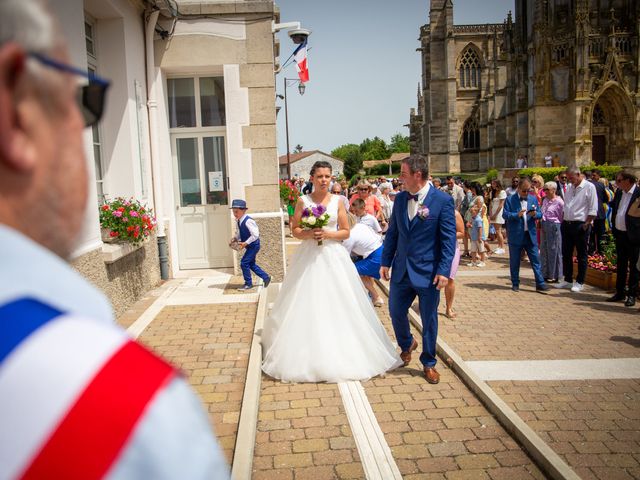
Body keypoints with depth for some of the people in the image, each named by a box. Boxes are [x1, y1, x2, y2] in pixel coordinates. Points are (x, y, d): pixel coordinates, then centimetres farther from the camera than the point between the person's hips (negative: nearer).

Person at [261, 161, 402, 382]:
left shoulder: (337, 201, 3)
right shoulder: (303, 201, 2)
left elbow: (346, 232, 3)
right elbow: (295, 230, 4)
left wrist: (328, 234, -13)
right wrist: (308, 233, -15)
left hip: (333, 256, 1)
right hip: (309, 256, 0)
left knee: (336, 303, 2)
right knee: (308, 303, 1)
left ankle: (339, 352, 15)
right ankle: (308, 352, 14)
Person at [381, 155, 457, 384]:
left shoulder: (443, 200, -11)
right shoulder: (400, 198, 4)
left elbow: (449, 239, -11)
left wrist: (444, 271, -16)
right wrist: (385, 262, 8)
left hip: (428, 272, -4)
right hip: (402, 269, 5)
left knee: (429, 319, 8)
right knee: (396, 311, 13)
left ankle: (429, 363, 28)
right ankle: (407, 344, 43)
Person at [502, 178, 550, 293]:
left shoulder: (534, 199, 9)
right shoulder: (510, 199, -2)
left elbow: (540, 214, 9)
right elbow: (505, 214, -8)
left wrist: (535, 214, -13)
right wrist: (517, 215, -23)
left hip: (530, 235, 3)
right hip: (516, 235, -3)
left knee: (535, 260, 2)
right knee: (514, 262, 6)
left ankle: (540, 284, 7)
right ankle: (515, 284, 17)